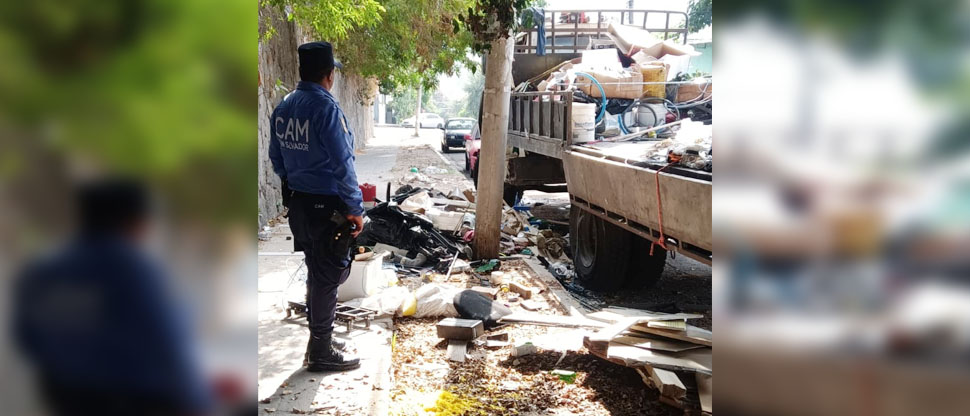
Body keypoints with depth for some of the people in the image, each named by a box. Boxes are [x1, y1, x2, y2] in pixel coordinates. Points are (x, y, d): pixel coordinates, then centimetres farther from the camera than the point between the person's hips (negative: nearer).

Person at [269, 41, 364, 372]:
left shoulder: (283, 107, 6)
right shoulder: (326, 107, -19)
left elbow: (276, 159, 14)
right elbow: (343, 164, -20)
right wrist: (355, 209, -13)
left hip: (298, 203, 8)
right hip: (327, 207, -8)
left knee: (315, 273, 20)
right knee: (327, 278, 2)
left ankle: (320, 339, 32)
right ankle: (321, 353, 12)